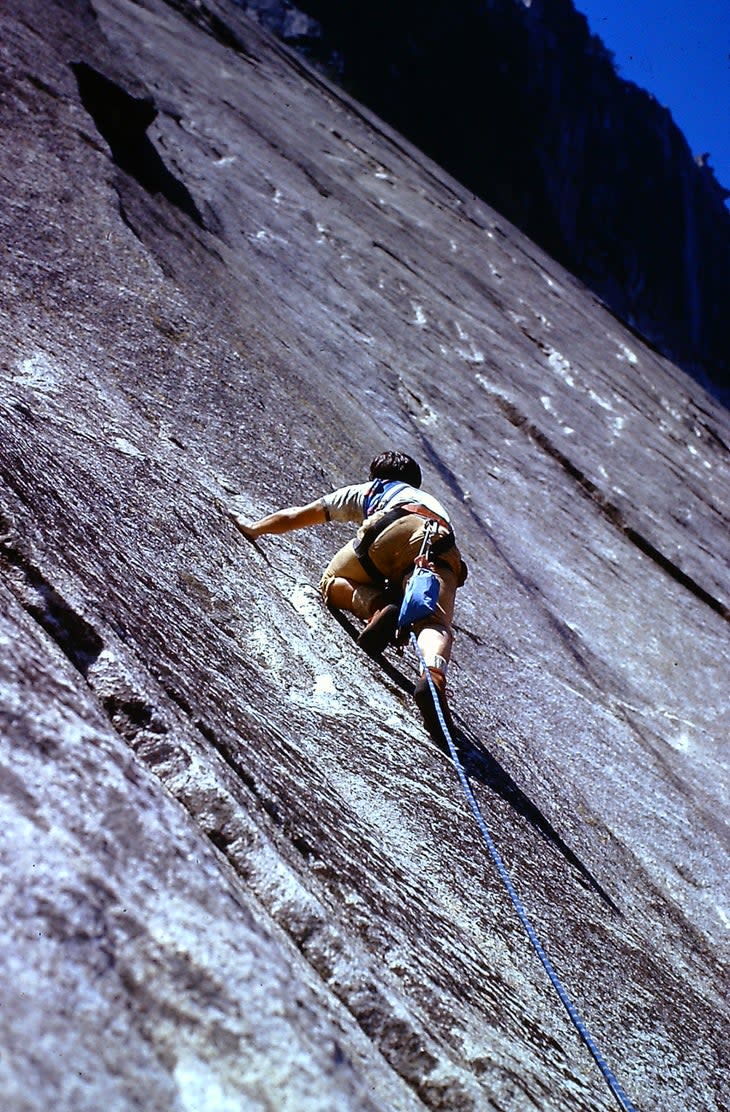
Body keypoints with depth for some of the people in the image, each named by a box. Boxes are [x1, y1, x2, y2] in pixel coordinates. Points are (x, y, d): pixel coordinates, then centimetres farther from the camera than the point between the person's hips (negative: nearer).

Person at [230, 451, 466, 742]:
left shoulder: (369, 489, 41)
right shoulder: (433, 501, 51)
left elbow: (299, 515, 46)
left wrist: (255, 527, 61)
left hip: (396, 529, -2)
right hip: (444, 547, 2)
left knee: (333, 581, 17)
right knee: (434, 622, -15)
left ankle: (377, 607, -13)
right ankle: (434, 675, -47)